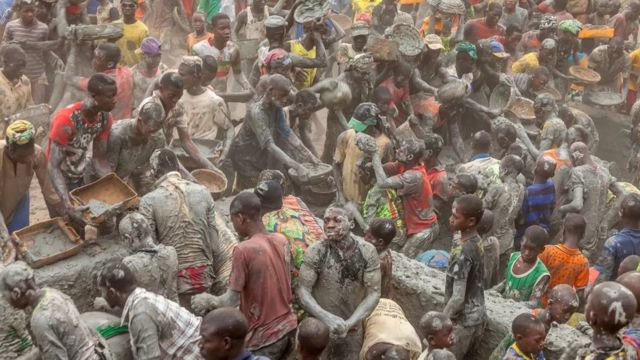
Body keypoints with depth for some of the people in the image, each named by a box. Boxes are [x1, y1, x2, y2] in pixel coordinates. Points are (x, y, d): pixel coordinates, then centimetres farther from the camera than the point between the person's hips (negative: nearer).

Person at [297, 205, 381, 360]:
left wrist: (348, 323, -21)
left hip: (352, 331, 2)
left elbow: (374, 293, -11)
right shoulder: (315, 252, -12)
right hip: (318, 328, -1)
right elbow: (303, 291, -14)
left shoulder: (367, 252, -9)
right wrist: (327, 318, -29)